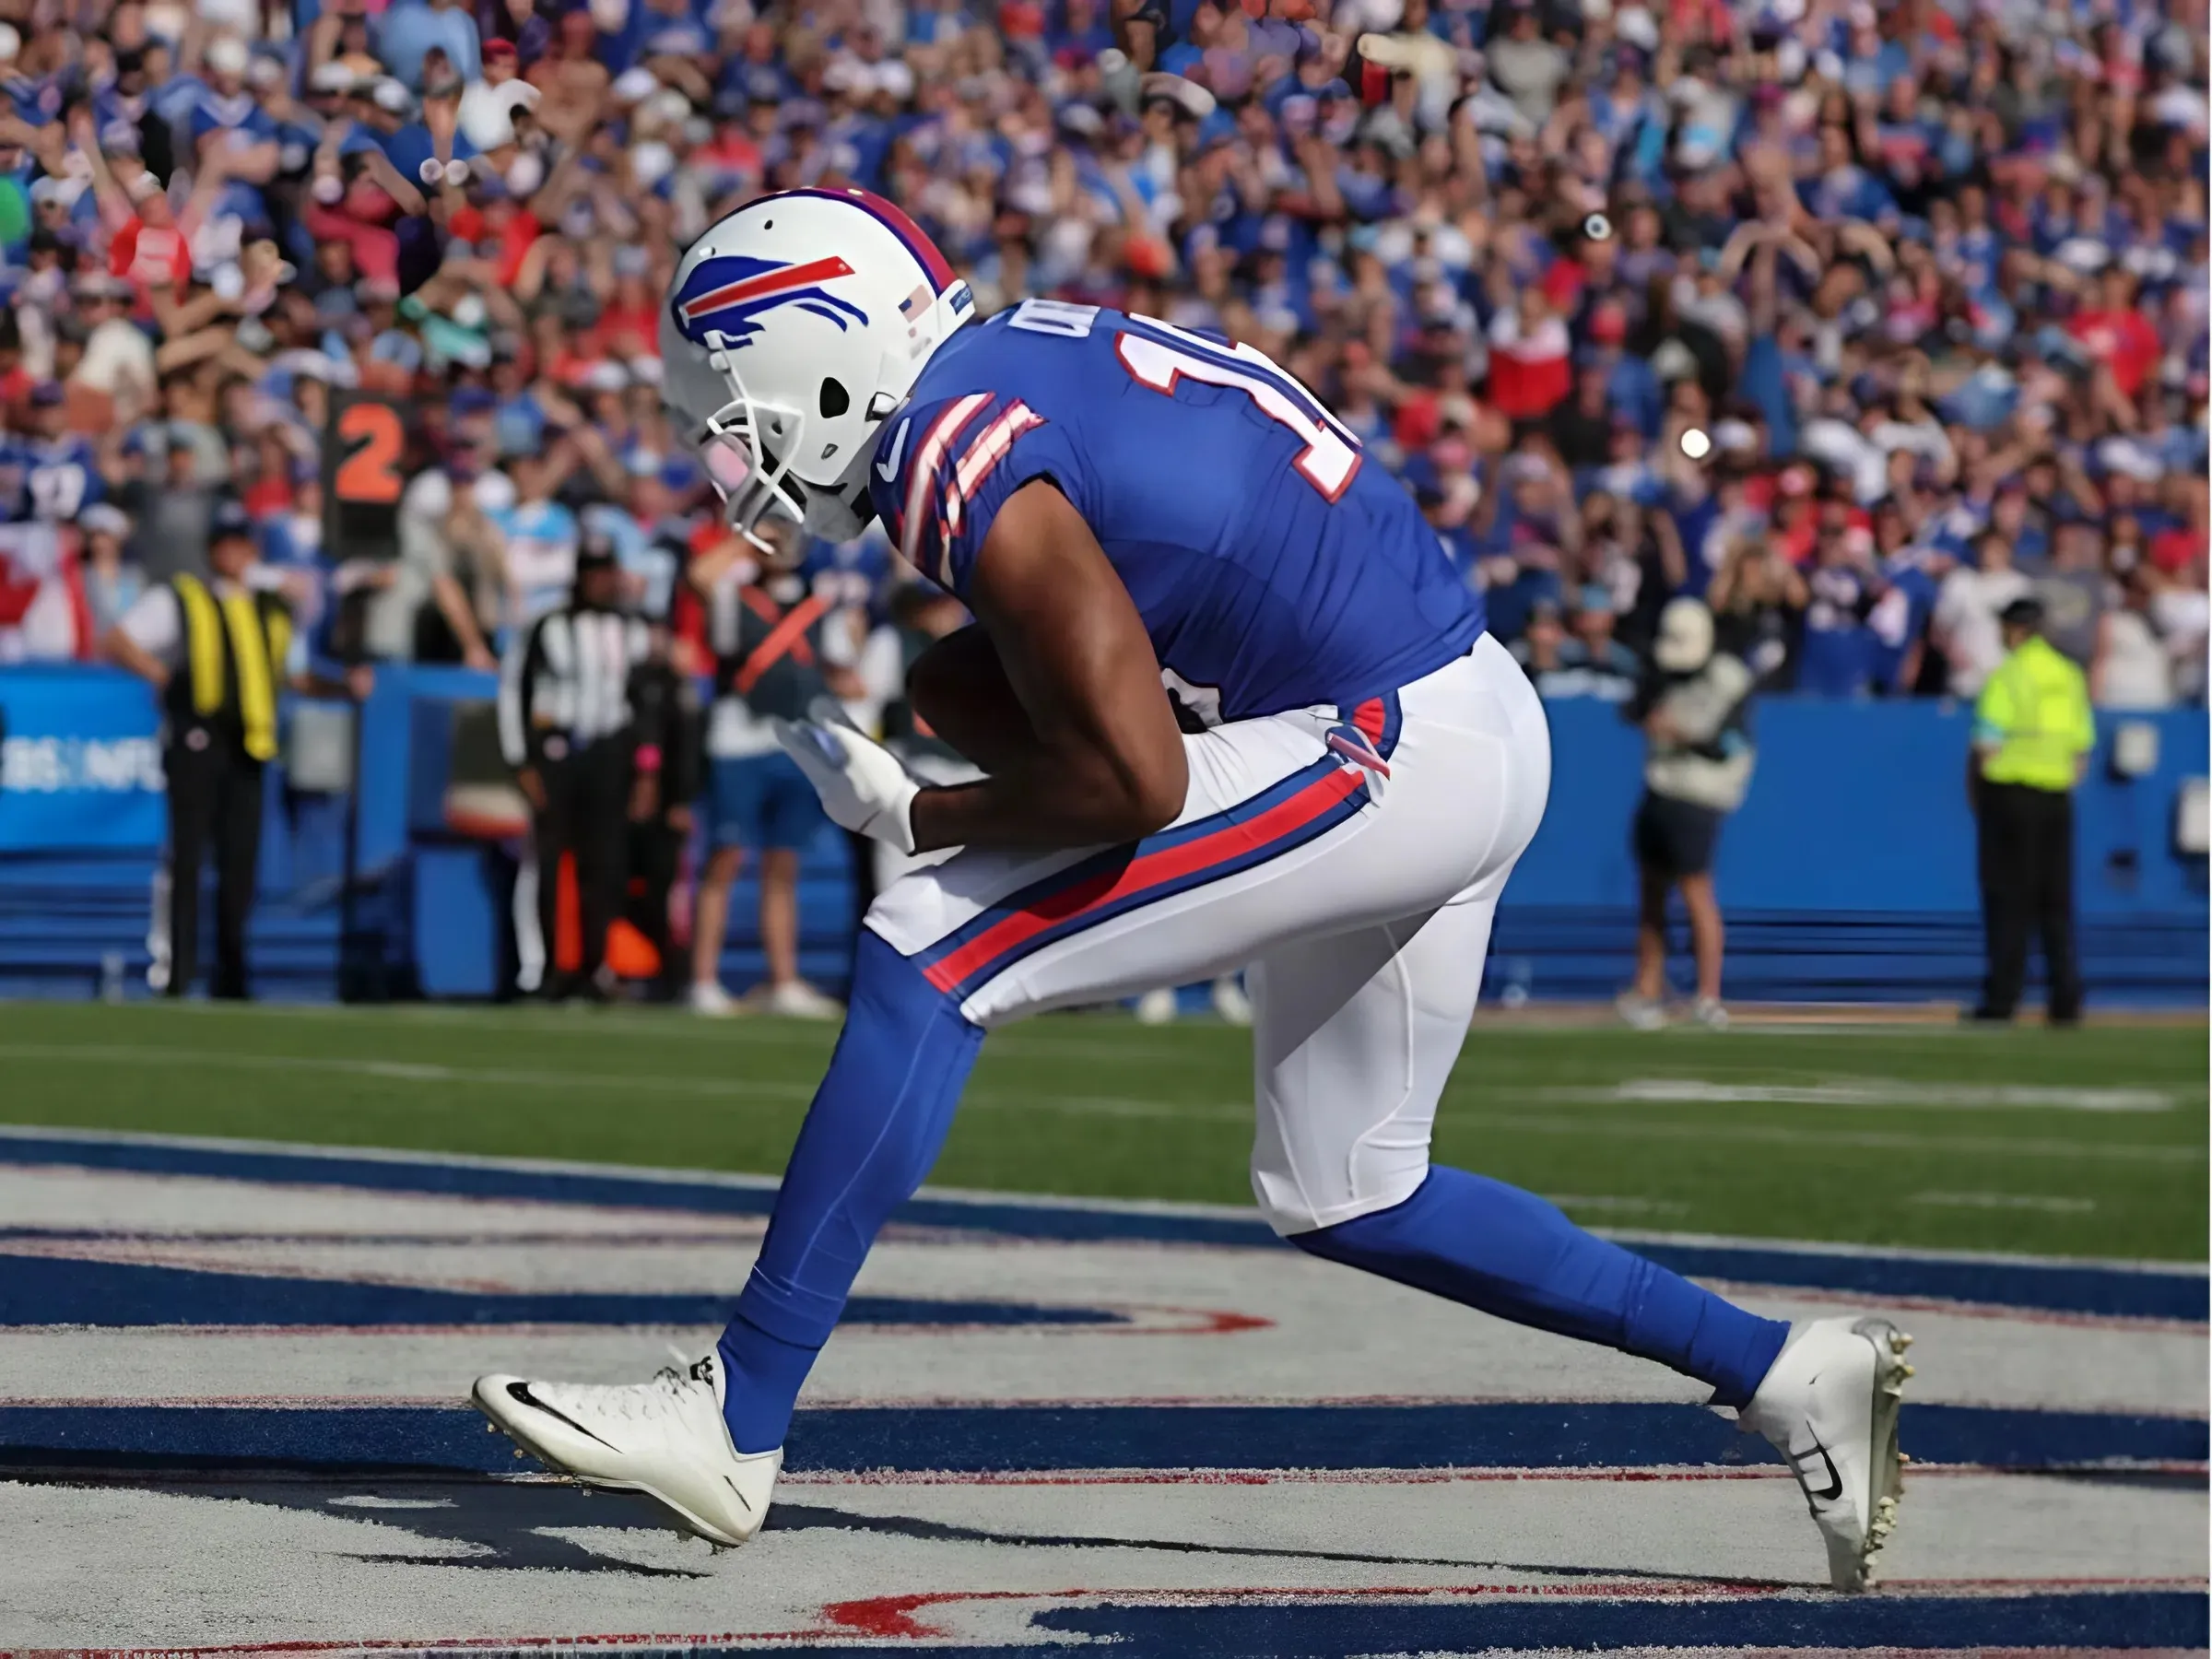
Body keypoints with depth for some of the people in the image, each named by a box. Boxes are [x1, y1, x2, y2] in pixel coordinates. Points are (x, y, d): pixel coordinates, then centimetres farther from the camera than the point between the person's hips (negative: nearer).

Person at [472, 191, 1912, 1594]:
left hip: (1384, 762, -10)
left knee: (929, 964, -11)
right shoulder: (1030, 358, 11)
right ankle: (1787, 1375, 23)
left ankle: (735, 1425, -10)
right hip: (1478, 734, 10)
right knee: (1344, 1197, 22)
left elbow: (1136, 782, -22)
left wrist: (916, 813, -7)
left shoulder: (972, 471, -17)